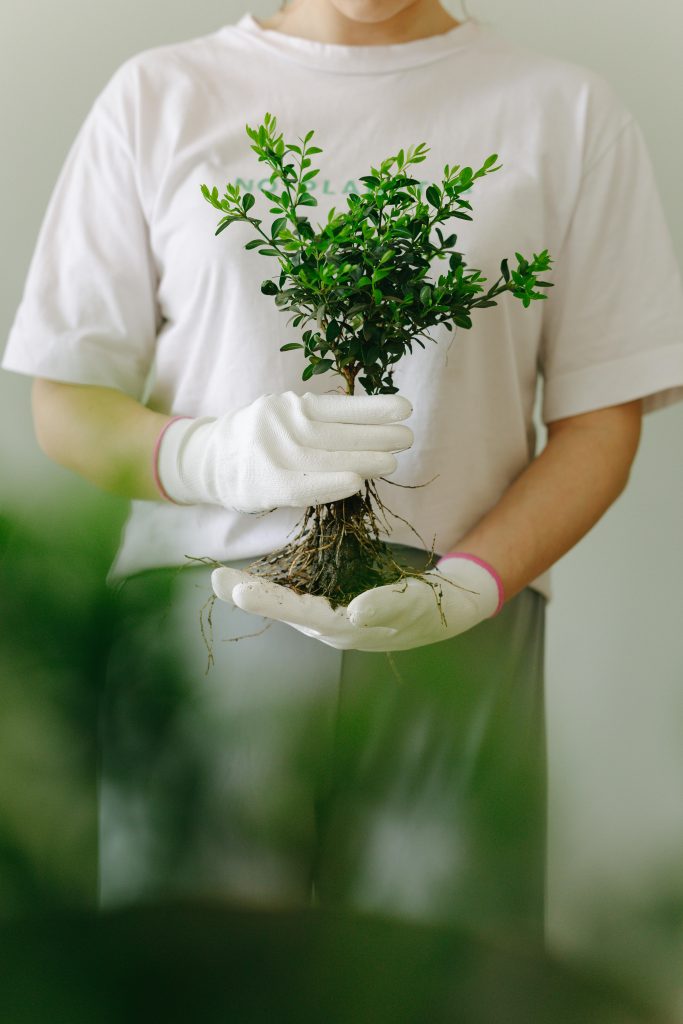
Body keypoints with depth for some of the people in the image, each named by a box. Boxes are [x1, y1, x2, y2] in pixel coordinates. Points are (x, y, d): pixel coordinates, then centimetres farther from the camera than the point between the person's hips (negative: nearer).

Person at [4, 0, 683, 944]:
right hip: (199, 634, 1)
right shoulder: (160, 96, 9)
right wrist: (215, 456, -15)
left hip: (455, 651, 0)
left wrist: (467, 588, -12)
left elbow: (602, 418, 6)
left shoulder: (566, 112, 9)